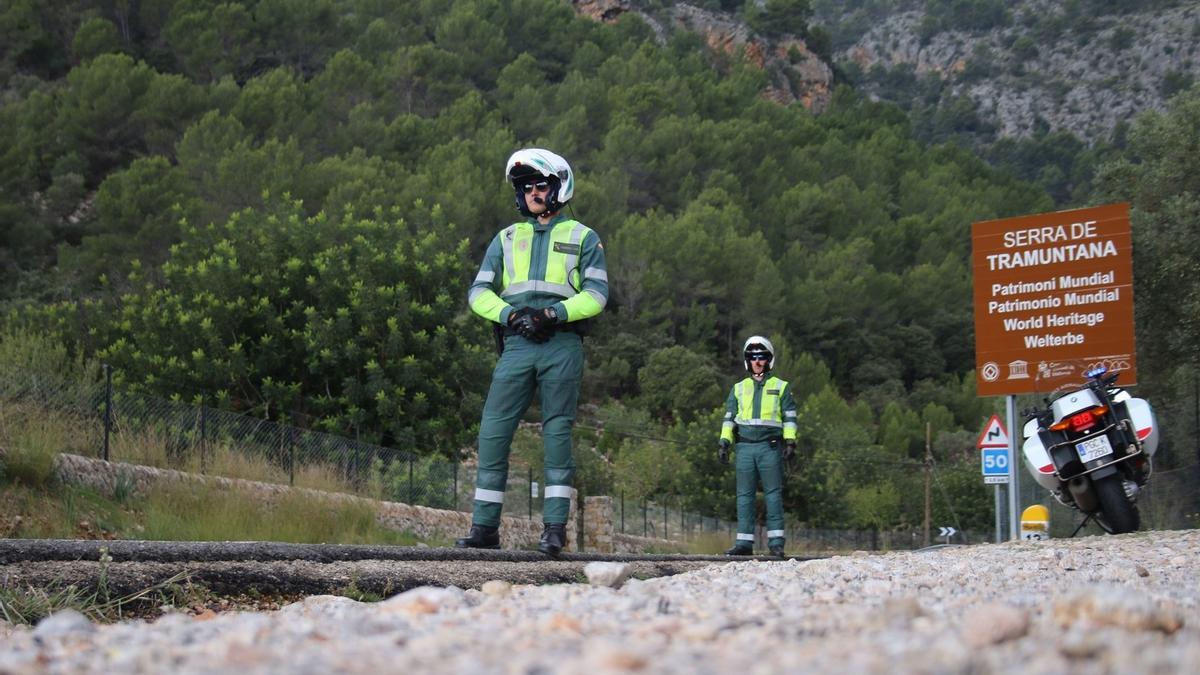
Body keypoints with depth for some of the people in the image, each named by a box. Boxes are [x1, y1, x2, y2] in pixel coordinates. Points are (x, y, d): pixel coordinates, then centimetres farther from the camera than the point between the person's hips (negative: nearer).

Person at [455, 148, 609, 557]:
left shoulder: (582, 237, 11)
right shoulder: (506, 238, 19)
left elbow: (596, 293, 0)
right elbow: (479, 291, 11)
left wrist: (553, 313, -14)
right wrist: (511, 314, -8)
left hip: (562, 345, -2)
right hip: (517, 344, 3)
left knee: (557, 432, -3)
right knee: (494, 430, -5)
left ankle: (554, 527, 1)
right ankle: (484, 526, -1)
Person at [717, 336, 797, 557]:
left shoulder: (781, 387, 10)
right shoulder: (739, 388, 17)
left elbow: (790, 416, 6)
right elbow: (729, 417, 16)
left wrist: (790, 442, -6)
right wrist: (723, 442, 4)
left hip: (769, 447, -3)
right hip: (745, 447, 3)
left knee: (773, 494, -5)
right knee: (744, 495, 1)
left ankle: (775, 542, -4)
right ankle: (745, 542, 2)